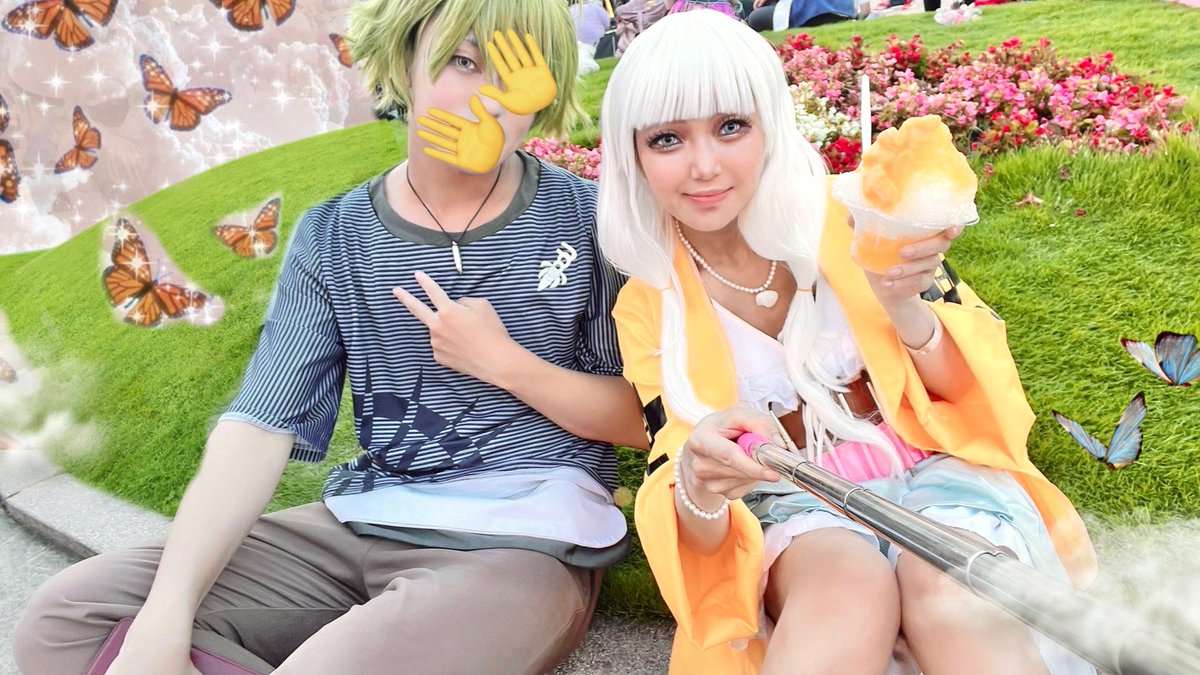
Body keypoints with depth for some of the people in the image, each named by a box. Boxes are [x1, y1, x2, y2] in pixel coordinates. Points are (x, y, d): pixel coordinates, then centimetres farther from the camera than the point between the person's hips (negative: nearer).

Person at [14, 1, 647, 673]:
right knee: (64, 618, -6)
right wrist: (166, 614, -19)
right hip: (361, 526, 5)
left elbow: (641, 421, 2)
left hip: (525, 539, -4)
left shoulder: (586, 218, -2)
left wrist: (502, 361, -11)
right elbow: (261, 426, -6)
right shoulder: (333, 238, 4)